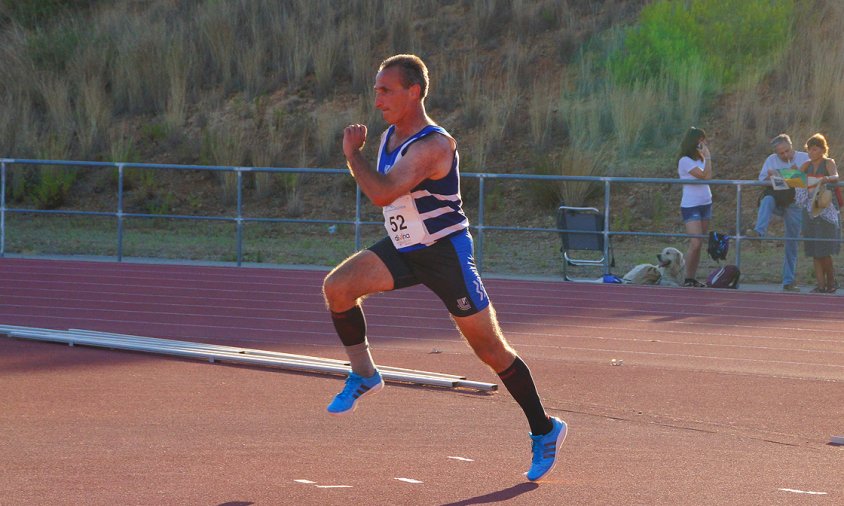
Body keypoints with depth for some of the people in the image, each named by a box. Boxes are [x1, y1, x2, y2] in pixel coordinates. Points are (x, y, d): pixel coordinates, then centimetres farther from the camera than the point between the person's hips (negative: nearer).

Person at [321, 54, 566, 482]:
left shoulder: (433, 145, -26)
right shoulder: (390, 136, 3)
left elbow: (382, 193, -38)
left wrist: (352, 153, -25)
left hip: (445, 251, -7)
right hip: (402, 249, 7)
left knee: (490, 349, 0)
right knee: (337, 286, -16)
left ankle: (545, 431, 14)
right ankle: (364, 375, 1)